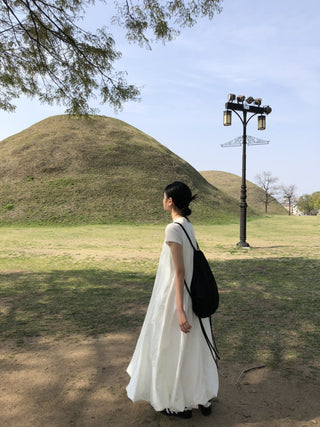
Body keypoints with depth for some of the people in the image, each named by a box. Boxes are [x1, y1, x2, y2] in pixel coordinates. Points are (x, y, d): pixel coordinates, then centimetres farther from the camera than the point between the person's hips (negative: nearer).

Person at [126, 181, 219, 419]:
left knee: (173, 349, 9)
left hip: (176, 295, -9)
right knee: (193, 347, 18)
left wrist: (179, 310, -22)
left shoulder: (173, 229, -21)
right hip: (190, 294, 9)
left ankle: (179, 404, 26)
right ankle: (203, 399, 32)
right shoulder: (188, 226, 6)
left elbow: (179, 270, -23)